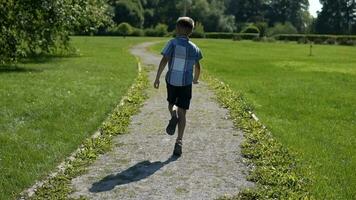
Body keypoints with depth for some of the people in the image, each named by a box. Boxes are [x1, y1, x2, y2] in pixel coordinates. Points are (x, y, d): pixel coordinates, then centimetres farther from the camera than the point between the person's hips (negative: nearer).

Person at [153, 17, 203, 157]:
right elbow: (197, 67, 11)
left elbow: (164, 61, -16)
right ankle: (179, 142, -4)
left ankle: (173, 115, -8)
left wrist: (157, 78, -11)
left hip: (171, 81, -1)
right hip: (186, 83, 1)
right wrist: (196, 79, 30)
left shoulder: (173, 43, -9)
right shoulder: (194, 48, 2)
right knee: (182, 113, 4)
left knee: (171, 103, 26)